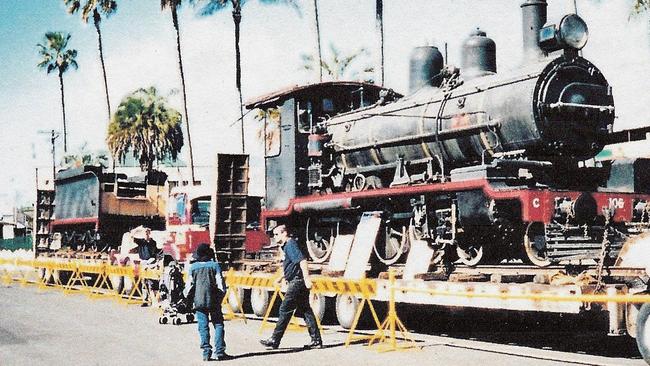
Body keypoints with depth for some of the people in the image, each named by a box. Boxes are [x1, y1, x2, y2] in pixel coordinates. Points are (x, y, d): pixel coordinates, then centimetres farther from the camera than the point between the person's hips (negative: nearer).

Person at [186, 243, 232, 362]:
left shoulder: (193, 267, 2)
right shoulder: (215, 265, -2)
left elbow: (190, 284, 2)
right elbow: (220, 282, -4)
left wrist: (189, 298, 12)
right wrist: (222, 293, 9)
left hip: (199, 300, 1)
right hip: (213, 299, -1)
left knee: (203, 327, 3)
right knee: (218, 325, 6)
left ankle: (206, 352, 0)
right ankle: (219, 351, 1)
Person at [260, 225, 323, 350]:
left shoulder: (291, 245, -13)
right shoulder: (286, 246, 19)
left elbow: (302, 261, -25)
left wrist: (306, 278, -32)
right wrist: (282, 277, 38)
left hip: (297, 282, -10)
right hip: (299, 282, 10)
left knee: (285, 310, -5)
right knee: (305, 310, 10)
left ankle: (274, 340, -1)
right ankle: (316, 340, 12)